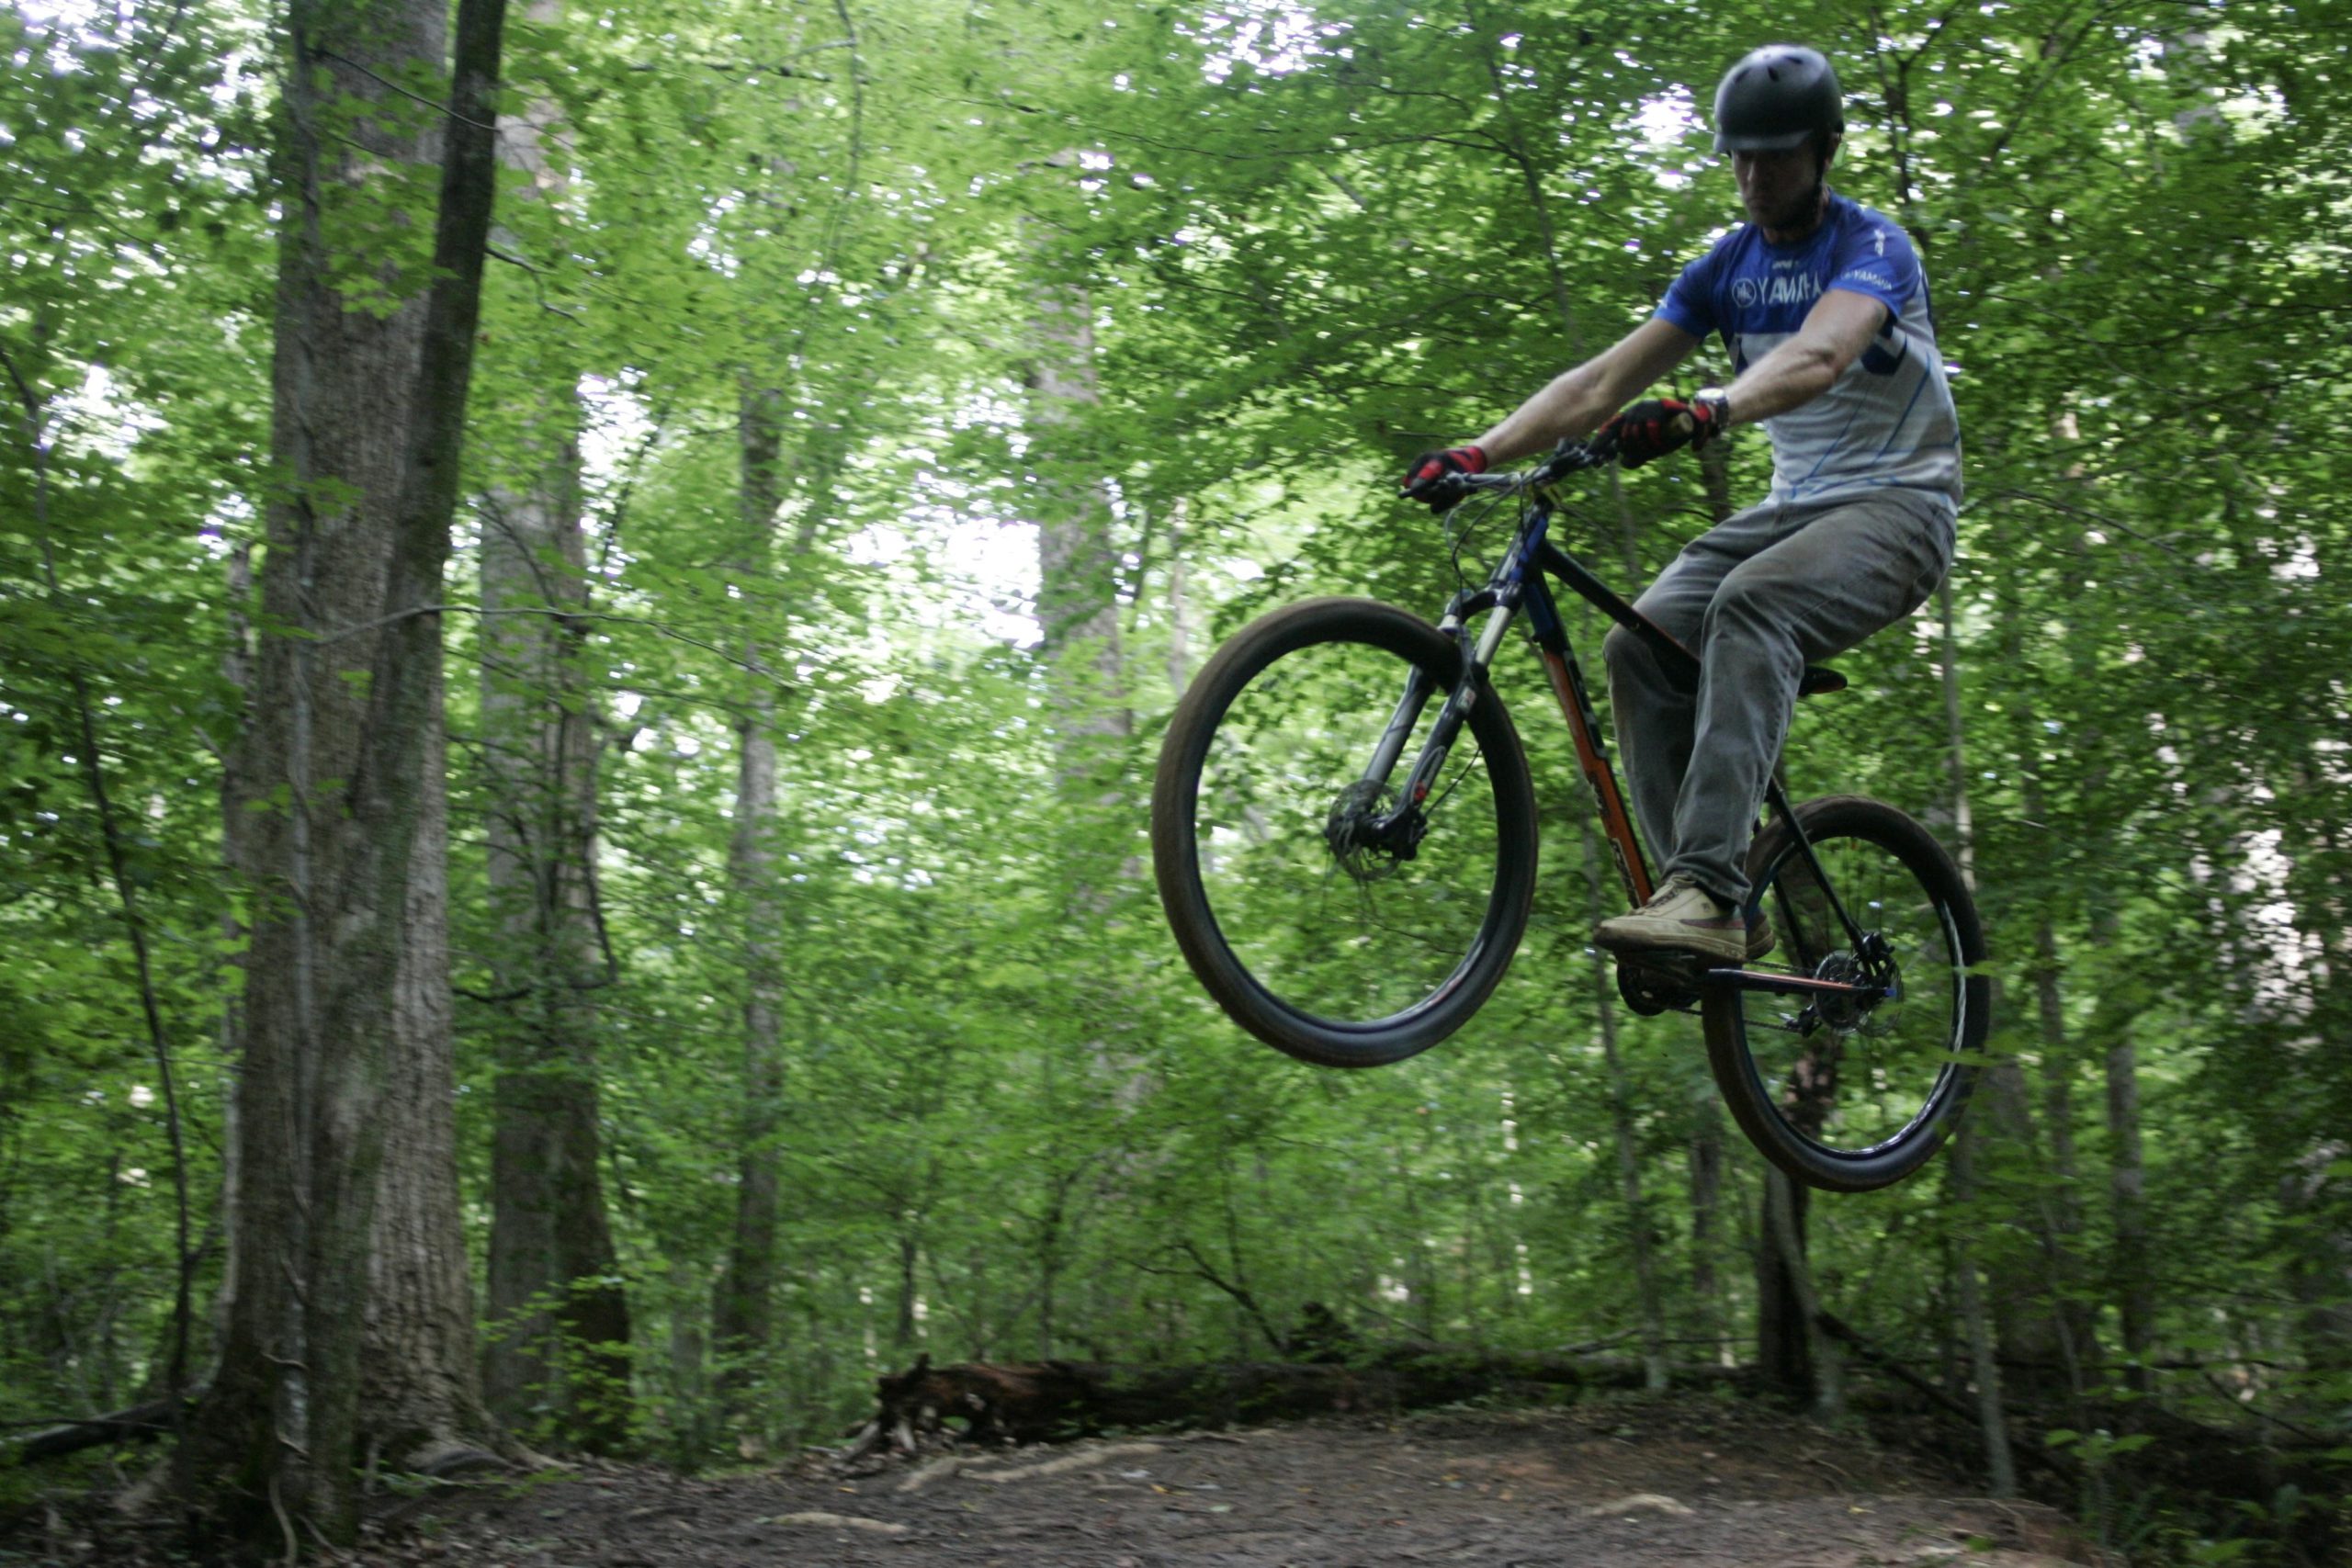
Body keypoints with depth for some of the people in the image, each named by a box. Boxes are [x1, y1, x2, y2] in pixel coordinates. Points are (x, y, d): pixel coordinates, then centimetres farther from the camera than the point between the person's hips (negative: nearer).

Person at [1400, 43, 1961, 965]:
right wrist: (1480, 452, -13)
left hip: (1896, 500, -6)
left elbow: (1819, 356, -33)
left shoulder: (1872, 247, -10)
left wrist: (1705, 413, -53)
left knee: (1751, 603, -37)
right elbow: (1602, 384, 1)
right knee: (1638, 646, -19)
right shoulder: (1726, 268, 9)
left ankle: (1706, 890, -45)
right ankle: (1723, 914, -16)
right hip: (1792, 504, 6)